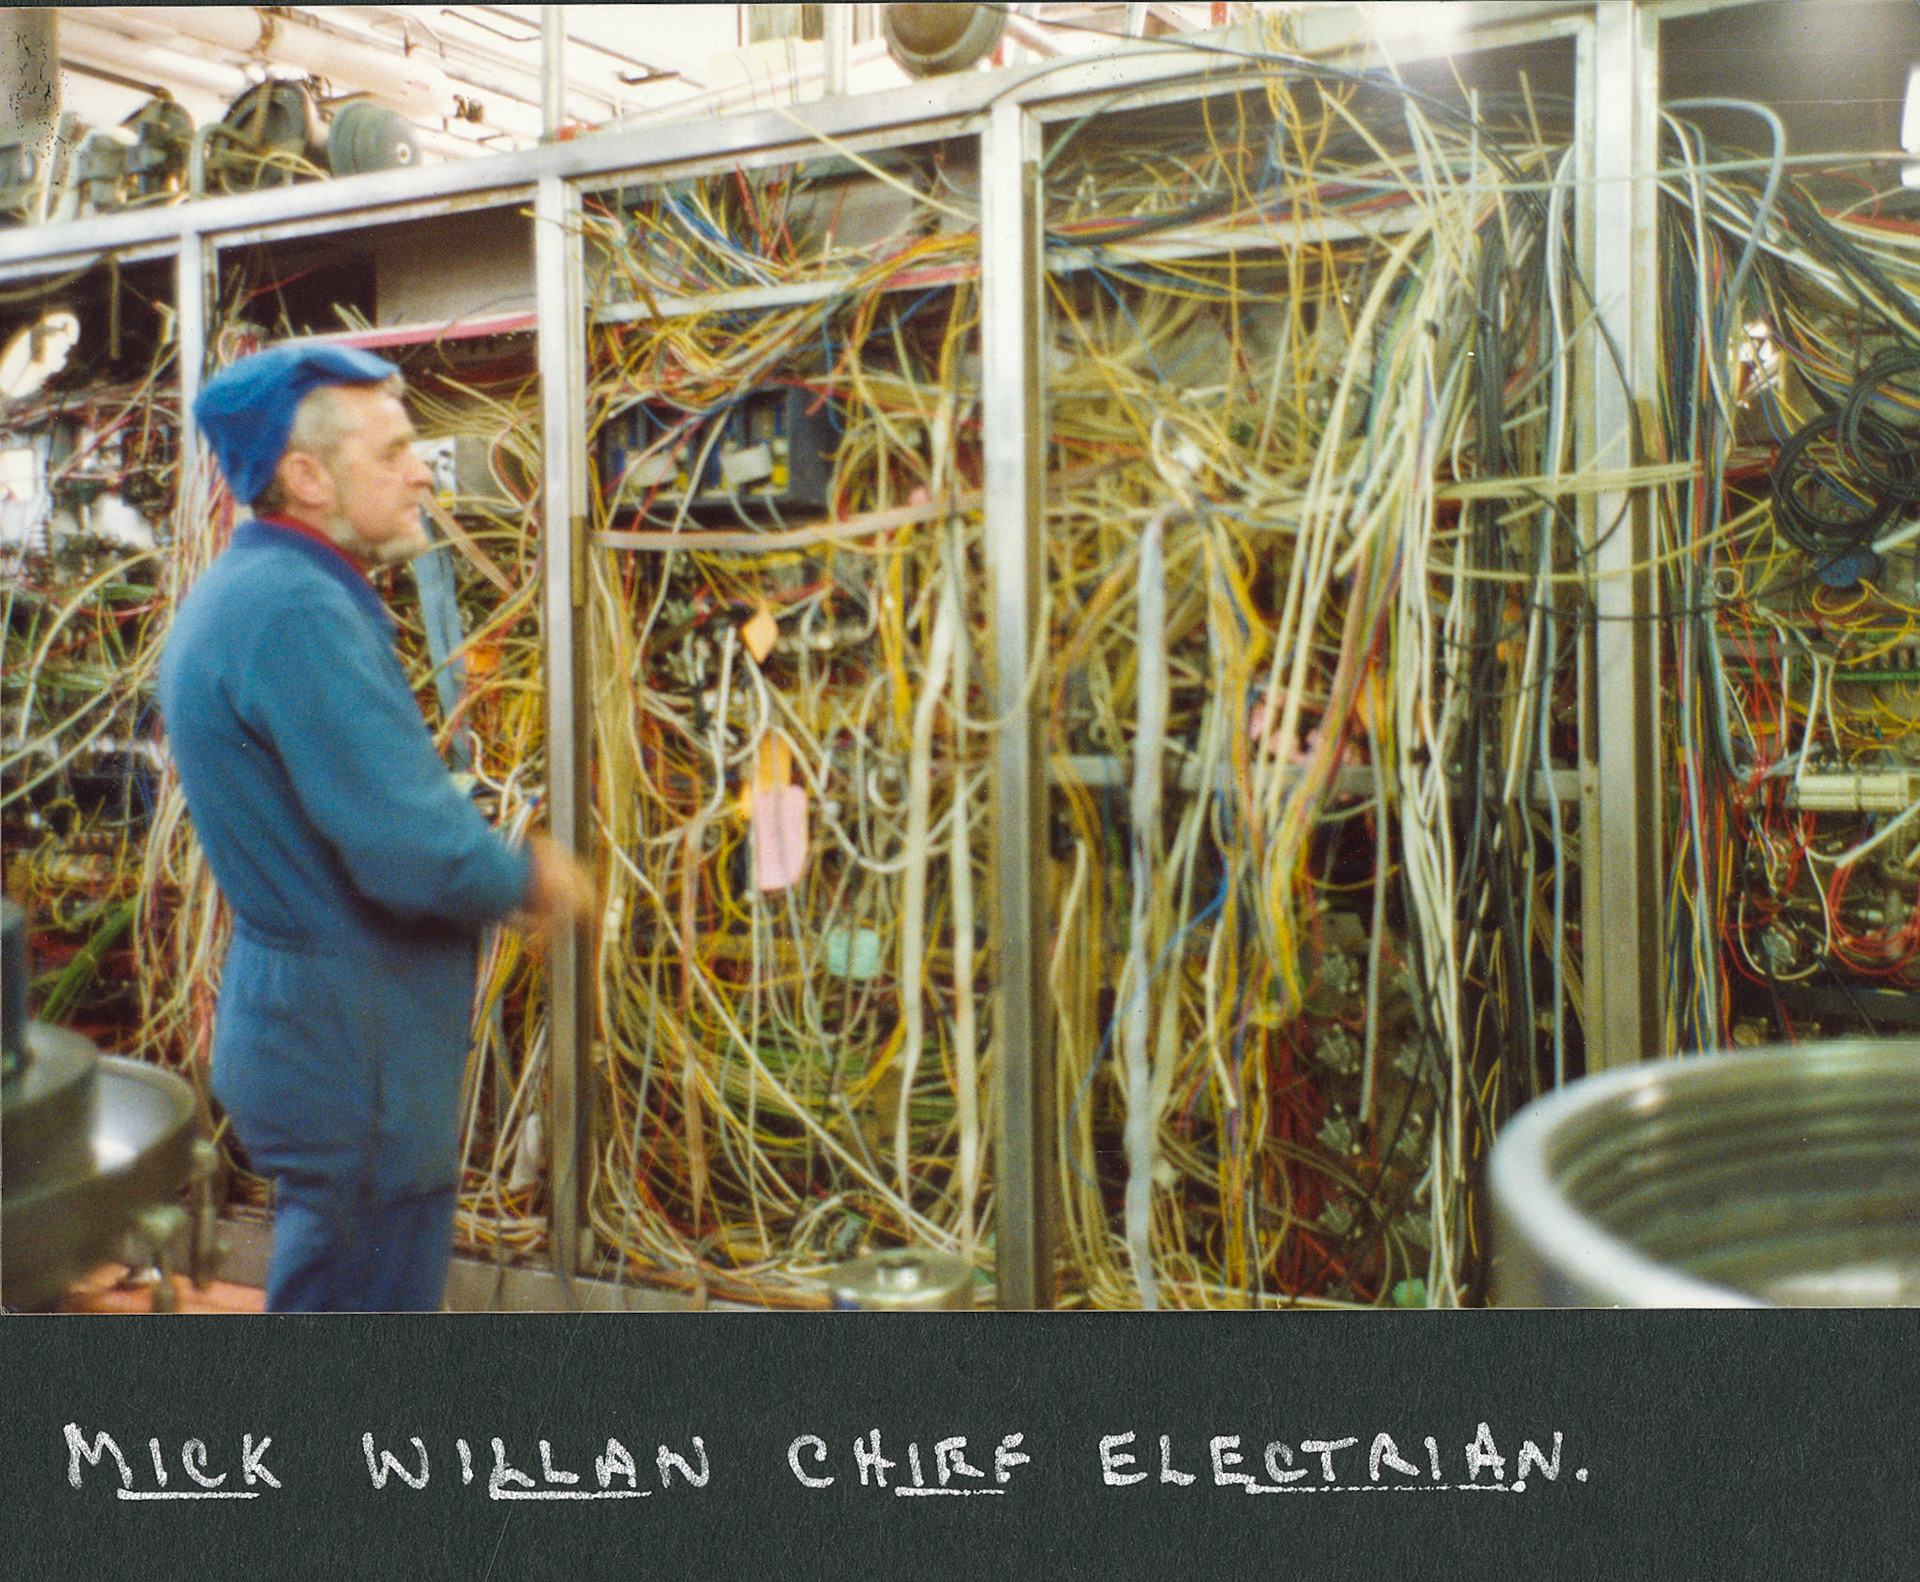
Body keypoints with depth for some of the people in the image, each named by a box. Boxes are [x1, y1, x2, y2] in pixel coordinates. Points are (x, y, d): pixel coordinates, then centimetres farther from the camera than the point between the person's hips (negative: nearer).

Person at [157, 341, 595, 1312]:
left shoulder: (242, 592, 11)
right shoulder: (299, 610, -23)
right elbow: (413, 851, -28)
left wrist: (498, 874, 7)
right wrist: (532, 878, -9)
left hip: (299, 1034, 11)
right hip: (352, 1051, -11)